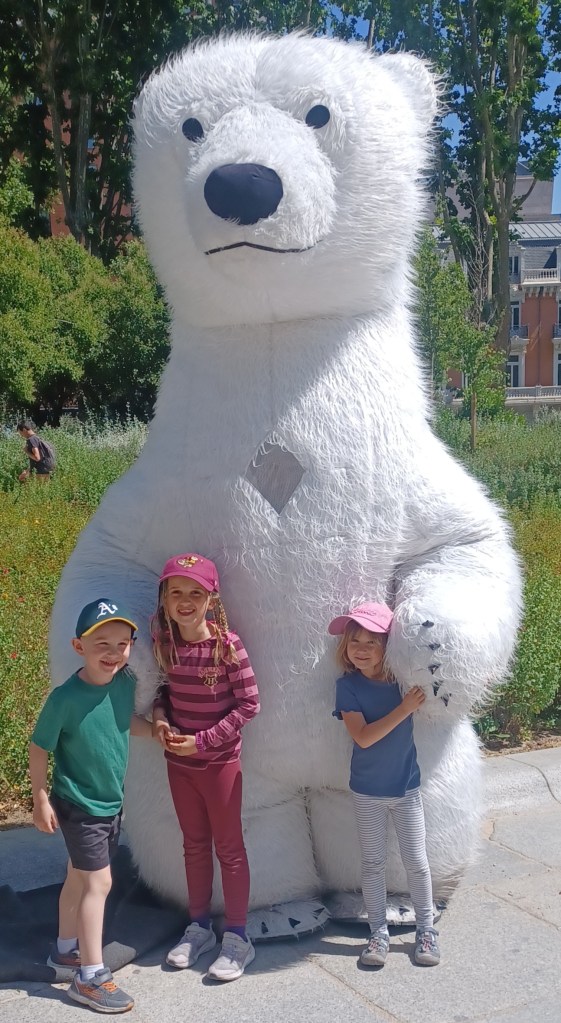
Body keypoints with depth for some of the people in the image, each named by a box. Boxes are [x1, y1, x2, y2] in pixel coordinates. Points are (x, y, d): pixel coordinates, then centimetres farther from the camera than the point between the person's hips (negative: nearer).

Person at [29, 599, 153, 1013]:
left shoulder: (125, 682, -8)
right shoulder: (65, 698, -25)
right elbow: (38, 749, -14)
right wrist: (41, 801, -10)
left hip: (112, 803, 6)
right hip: (78, 805, -6)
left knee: (80, 878, 20)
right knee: (98, 882, -3)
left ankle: (66, 952, 38)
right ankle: (90, 976, 10)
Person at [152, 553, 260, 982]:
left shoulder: (227, 645, -20)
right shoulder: (164, 642, -5)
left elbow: (248, 704, -16)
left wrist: (203, 740, -18)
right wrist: (159, 715, -10)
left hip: (219, 761, -5)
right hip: (179, 761, 5)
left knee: (228, 847, 8)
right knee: (194, 845, 18)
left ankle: (238, 937, 21)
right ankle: (199, 927, 34)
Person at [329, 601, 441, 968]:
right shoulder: (349, 686, -15)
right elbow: (363, 737, -23)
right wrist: (403, 709, -28)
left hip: (406, 786, 1)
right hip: (367, 791, -1)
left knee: (416, 862, 9)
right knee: (373, 864, 11)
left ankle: (426, 928, 25)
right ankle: (379, 932, 24)